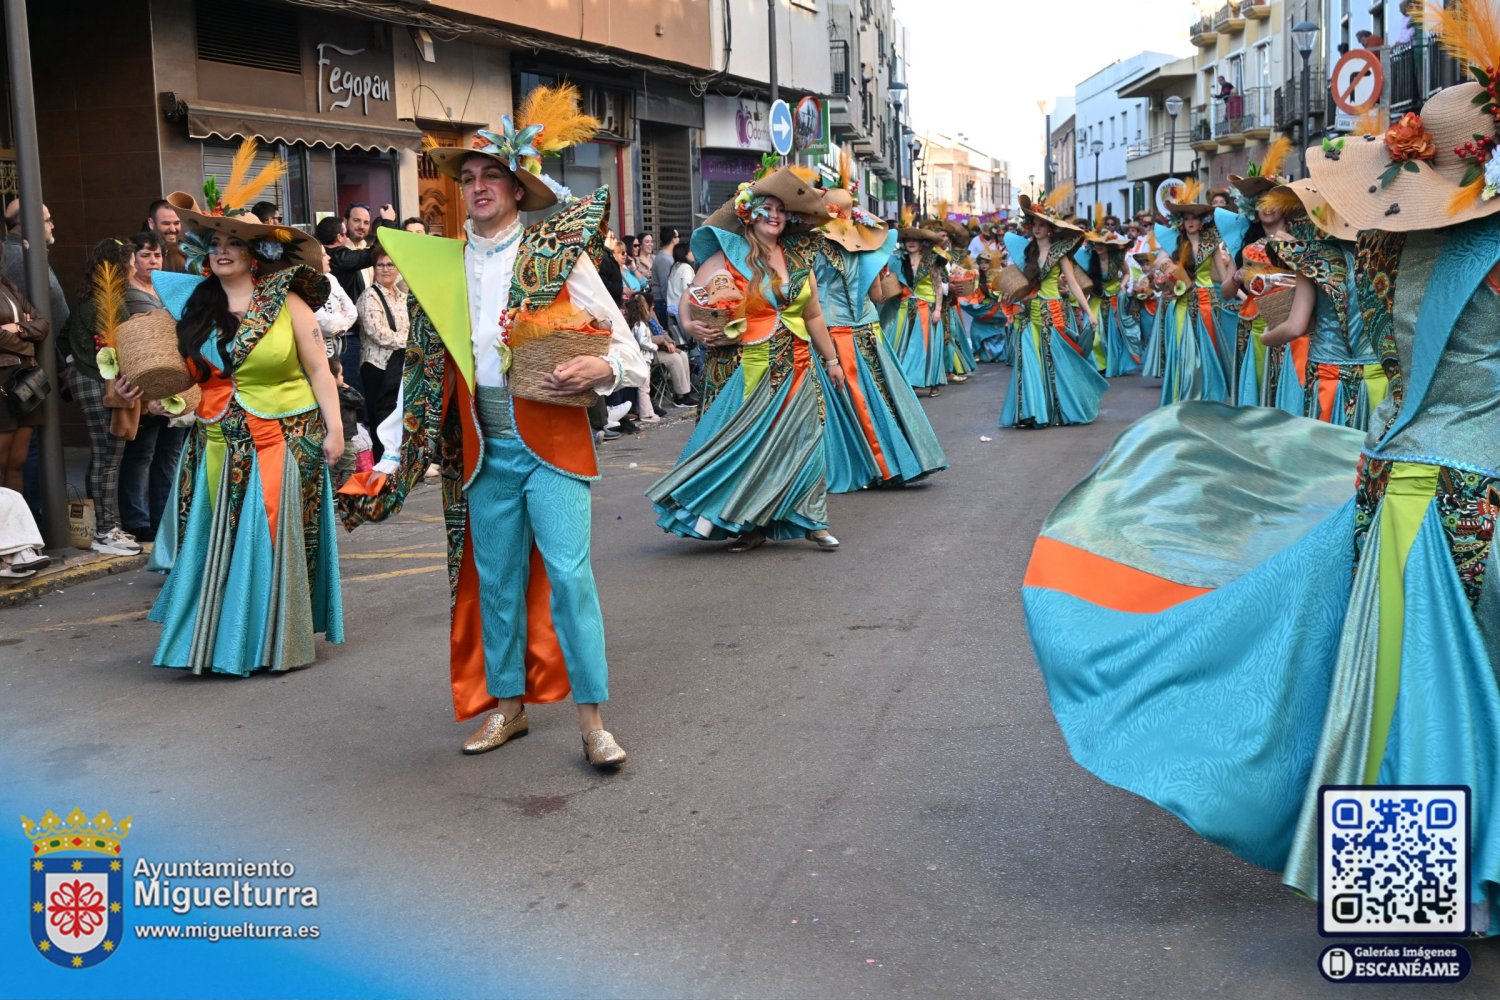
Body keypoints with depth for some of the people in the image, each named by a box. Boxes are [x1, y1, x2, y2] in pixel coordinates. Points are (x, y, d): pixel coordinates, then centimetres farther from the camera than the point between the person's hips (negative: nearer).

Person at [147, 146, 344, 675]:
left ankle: (278, 643, 12)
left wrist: (334, 427, -10)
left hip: (284, 442, -4)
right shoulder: (198, 304, 7)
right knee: (220, 543, 5)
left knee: (275, 540, -1)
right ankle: (222, 643, 17)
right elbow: (189, 373, 13)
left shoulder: (286, 302, -4)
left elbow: (318, 370, -4)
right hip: (220, 446, 4)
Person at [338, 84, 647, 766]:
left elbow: (622, 345, 0)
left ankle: (592, 719, 0)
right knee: (496, 579, 11)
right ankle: (508, 705, 25)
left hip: (551, 441, -4)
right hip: (483, 447, 4)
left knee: (568, 573, -9)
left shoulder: (558, 255, -1)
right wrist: (393, 456, 6)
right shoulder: (442, 266, 9)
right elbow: (424, 369, 11)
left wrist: (598, 367, -22)